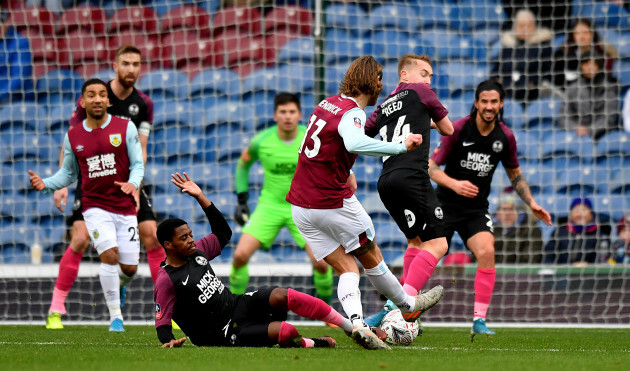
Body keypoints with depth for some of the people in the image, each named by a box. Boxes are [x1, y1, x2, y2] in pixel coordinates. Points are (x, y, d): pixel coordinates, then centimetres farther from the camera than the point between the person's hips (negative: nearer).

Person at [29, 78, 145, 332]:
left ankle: (118, 286, 40)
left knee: (129, 267, 1)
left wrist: (133, 183, -21)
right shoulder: (73, 137, 5)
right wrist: (45, 184, -4)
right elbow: (68, 173, 14)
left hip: (125, 207, 1)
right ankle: (115, 316, -10)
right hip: (95, 206, -1)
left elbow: (137, 163, 0)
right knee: (110, 255, -21)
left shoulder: (125, 128, 0)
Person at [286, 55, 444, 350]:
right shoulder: (352, 113, -17)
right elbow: (355, 143, -40)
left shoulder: (327, 104, 9)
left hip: (300, 205, 7)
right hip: (333, 202, -7)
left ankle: (357, 323, -14)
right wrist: (401, 146, -35)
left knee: (347, 268, 7)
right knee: (371, 258, 14)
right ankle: (409, 306, 33)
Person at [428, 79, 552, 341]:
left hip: (477, 209, 2)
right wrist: (454, 184, -29)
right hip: (445, 205, -2)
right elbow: (431, 166, -11)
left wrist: (531, 203, 3)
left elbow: (515, 174, 15)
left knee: (486, 252, -23)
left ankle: (479, 321, -18)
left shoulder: (505, 137, -1)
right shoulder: (457, 129, -12)